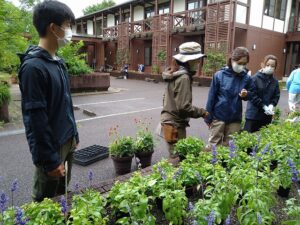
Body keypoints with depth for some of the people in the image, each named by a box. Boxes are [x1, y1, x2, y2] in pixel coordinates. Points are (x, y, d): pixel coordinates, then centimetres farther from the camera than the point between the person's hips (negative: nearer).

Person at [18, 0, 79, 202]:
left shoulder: (58, 62, 7)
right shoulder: (33, 66, -21)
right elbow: (36, 119, -22)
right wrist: (50, 160, -18)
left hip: (67, 142, 8)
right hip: (50, 147, -8)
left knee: (62, 194, 22)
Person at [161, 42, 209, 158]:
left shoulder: (175, 74, 9)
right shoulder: (183, 77, -19)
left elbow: (168, 97, 16)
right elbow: (184, 106, -23)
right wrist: (202, 112, -11)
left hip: (170, 120, 9)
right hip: (175, 124, -9)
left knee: (175, 156, 18)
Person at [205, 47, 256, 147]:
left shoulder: (246, 78, -3)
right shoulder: (219, 75, -10)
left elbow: (252, 93, 12)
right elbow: (211, 97, -6)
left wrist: (246, 94, -13)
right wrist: (208, 117, -4)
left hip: (235, 119, 2)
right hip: (218, 117, -2)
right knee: (213, 144, 8)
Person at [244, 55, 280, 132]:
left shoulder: (275, 81, 6)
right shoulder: (255, 78, -9)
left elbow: (276, 96, 7)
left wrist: (271, 105, -12)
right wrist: (263, 106, -17)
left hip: (267, 115, 5)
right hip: (253, 114, -5)